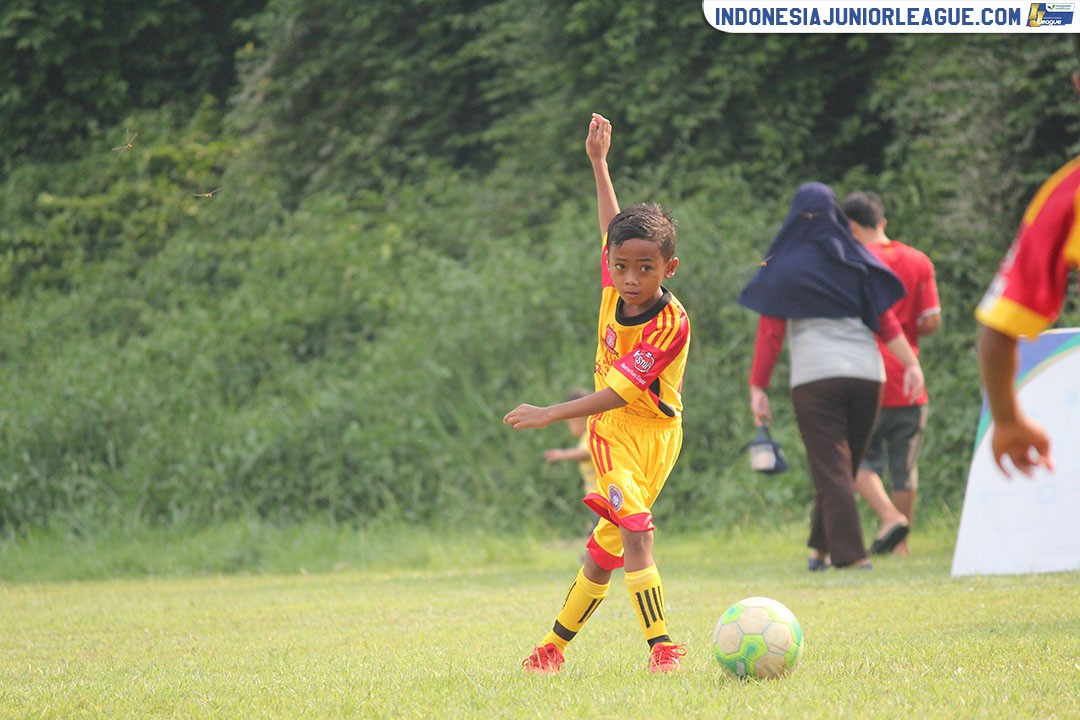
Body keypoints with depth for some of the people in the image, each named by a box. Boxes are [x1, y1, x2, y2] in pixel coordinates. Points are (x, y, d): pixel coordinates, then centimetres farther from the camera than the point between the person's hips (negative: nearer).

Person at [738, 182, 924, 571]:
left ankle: (849, 552, -11)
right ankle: (820, 546, 22)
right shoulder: (857, 261, 9)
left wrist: (757, 387, 1)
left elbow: (770, 334, -2)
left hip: (814, 377, -3)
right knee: (843, 466, 15)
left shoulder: (782, 267, 2)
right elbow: (885, 320, 4)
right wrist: (911, 363, 4)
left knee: (831, 468, -2)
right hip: (866, 374, 3)